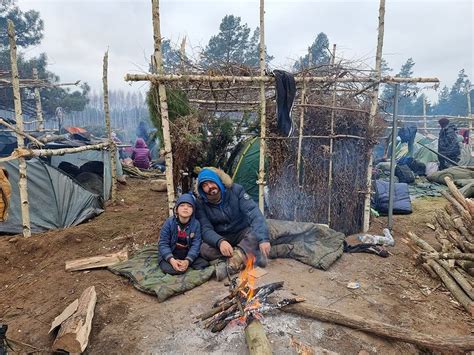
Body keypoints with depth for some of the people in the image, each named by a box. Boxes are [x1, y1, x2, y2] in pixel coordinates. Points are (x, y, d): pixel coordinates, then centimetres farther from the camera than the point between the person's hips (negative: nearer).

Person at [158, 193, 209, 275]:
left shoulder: (196, 224, -8)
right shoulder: (169, 222, -10)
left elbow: (196, 244, -12)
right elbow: (163, 243, -12)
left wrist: (187, 261, -28)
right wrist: (172, 260, -28)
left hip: (188, 255, 2)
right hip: (170, 255, -1)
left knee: (204, 264, -19)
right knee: (168, 268, -30)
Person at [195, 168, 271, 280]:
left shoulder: (235, 190, -13)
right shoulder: (201, 203, -9)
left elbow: (254, 212, -23)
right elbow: (206, 229, -18)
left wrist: (263, 238, -38)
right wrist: (220, 242, -41)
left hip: (242, 234, 0)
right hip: (220, 238, 1)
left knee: (257, 230, -30)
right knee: (205, 250, -30)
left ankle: (232, 263, -36)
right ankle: (250, 255, -26)